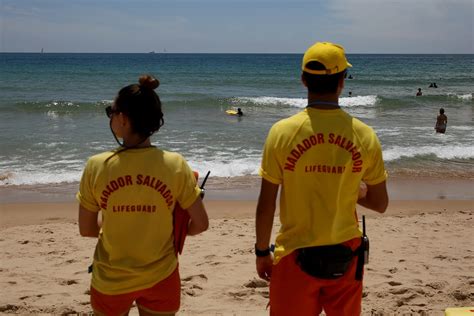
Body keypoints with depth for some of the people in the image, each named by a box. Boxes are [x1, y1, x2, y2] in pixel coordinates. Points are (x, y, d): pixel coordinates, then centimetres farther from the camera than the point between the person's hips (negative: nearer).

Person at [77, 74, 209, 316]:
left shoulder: (96, 166, -15)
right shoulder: (175, 165, -14)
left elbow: (86, 230, -5)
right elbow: (200, 224, -8)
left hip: (111, 281, 0)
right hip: (160, 278, 0)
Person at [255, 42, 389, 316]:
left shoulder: (282, 132, -12)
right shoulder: (364, 135, -8)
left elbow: (266, 206, -8)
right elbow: (380, 204, 0)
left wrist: (262, 251, 5)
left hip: (297, 254, -1)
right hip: (346, 254, 2)